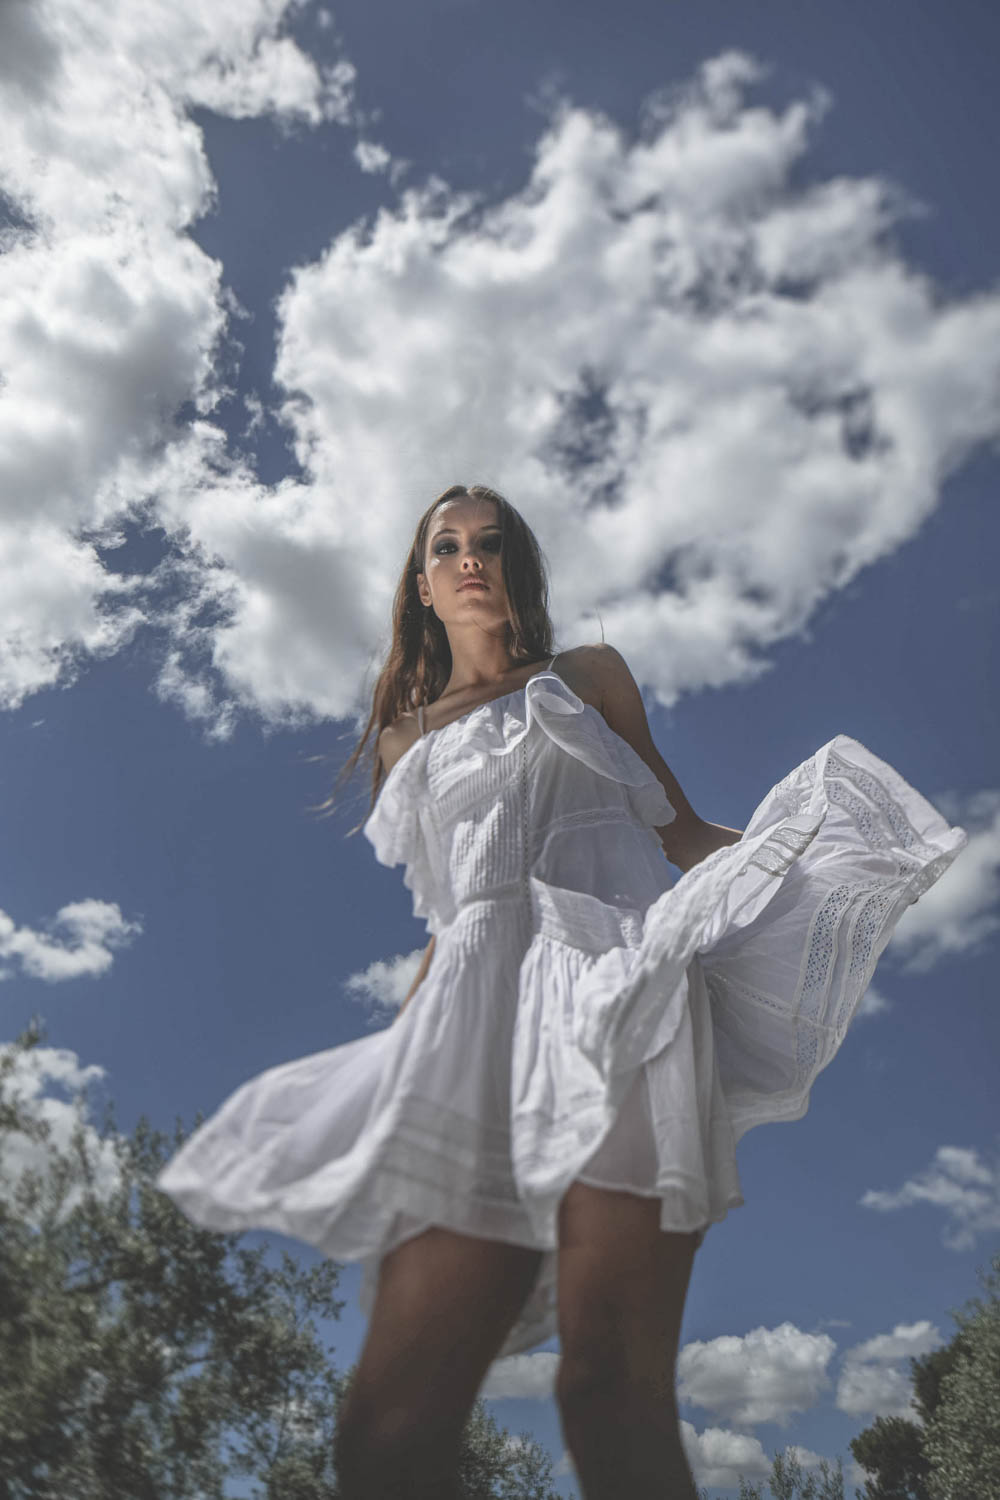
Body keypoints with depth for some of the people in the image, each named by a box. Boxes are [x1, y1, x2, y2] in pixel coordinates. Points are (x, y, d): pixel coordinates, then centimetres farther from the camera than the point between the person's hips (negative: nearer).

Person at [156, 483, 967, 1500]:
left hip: (603, 974, -2)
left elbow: (680, 829, 18)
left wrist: (799, 847, 1)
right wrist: (396, 1049, 20)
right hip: (474, 1016, 3)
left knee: (612, 1386, -21)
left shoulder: (586, 676, 22)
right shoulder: (406, 741, 28)